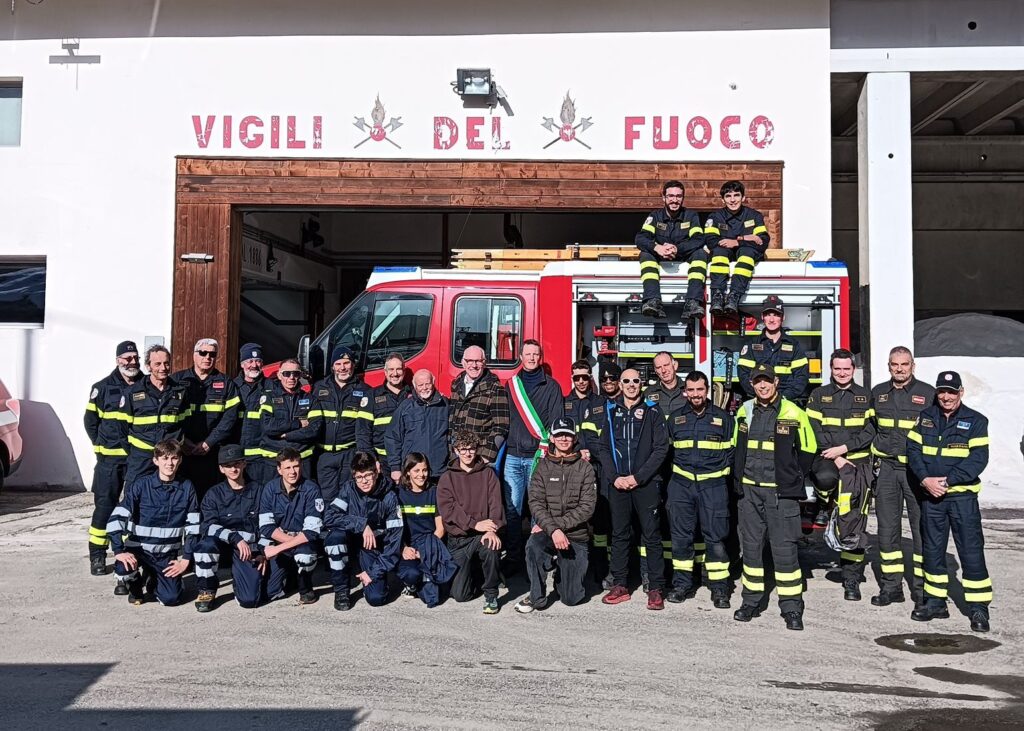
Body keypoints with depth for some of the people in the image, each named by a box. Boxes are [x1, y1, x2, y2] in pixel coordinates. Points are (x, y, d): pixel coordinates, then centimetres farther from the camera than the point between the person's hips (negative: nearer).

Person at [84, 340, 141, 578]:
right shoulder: (102, 388, 1)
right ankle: (97, 556, 9)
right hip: (109, 459, -1)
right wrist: (101, 447, 4)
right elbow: (91, 421, 7)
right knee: (104, 505, 1)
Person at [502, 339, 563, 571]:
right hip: (512, 456, 3)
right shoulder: (511, 385, 14)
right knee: (511, 509, 2)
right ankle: (513, 558, 9)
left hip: (537, 456, -3)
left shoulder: (551, 386, 4)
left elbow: (555, 422, -3)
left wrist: (545, 449, -12)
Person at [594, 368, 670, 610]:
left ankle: (655, 588, 6)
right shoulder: (611, 411, 10)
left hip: (646, 483, -3)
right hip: (618, 483, 3)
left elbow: (661, 449, -4)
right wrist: (615, 477, -5)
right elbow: (603, 448, 8)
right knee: (619, 535, 8)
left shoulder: (652, 411, 2)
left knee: (651, 536, 0)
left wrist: (638, 477, -11)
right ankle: (619, 585, 16)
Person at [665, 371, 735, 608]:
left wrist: (722, 470, 1)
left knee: (715, 537, -1)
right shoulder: (674, 418, 10)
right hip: (681, 484, 2)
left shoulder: (723, 417, 5)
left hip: (713, 485, -2)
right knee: (681, 536, 6)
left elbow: (731, 451, 10)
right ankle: (682, 583, 16)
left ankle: (719, 588, 7)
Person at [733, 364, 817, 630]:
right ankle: (751, 601, 20)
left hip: (781, 492, -4)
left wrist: (793, 478, 2)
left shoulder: (793, 413, -5)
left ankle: (792, 608, 5)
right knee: (750, 546, 9)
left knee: (784, 548, -3)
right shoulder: (744, 411, 9)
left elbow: (808, 449, 3)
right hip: (749, 490, 4)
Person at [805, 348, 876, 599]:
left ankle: (852, 579, 12)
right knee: (825, 477, -39)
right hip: (826, 458, -1)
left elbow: (871, 430, 1)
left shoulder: (866, 396, 9)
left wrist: (844, 447, -11)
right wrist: (834, 456, -11)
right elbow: (813, 430, 0)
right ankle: (825, 506, -3)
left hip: (857, 461, 1)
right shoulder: (819, 395, 8)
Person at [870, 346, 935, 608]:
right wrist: (872, 458, 13)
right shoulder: (878, 393, 11)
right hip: (886, 468, 3)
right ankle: (891, 586, 14)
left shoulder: (927, 393, 2)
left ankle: (922, 587, 9)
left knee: (922, 528, -1)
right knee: (887, 528, 6)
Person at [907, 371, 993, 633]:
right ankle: (935, 601, 22)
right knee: (932, 550, 10)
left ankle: (978, 607, 6)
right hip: (931, 495, 4)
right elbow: (913, 450, 3)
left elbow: (978, 459, -10)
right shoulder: (925, 418, 9)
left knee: (971, 550, -3)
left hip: (963, 495, -3)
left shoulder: (976, 421, -1)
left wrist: (947, 480, -18)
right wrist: (926, 479, -12)